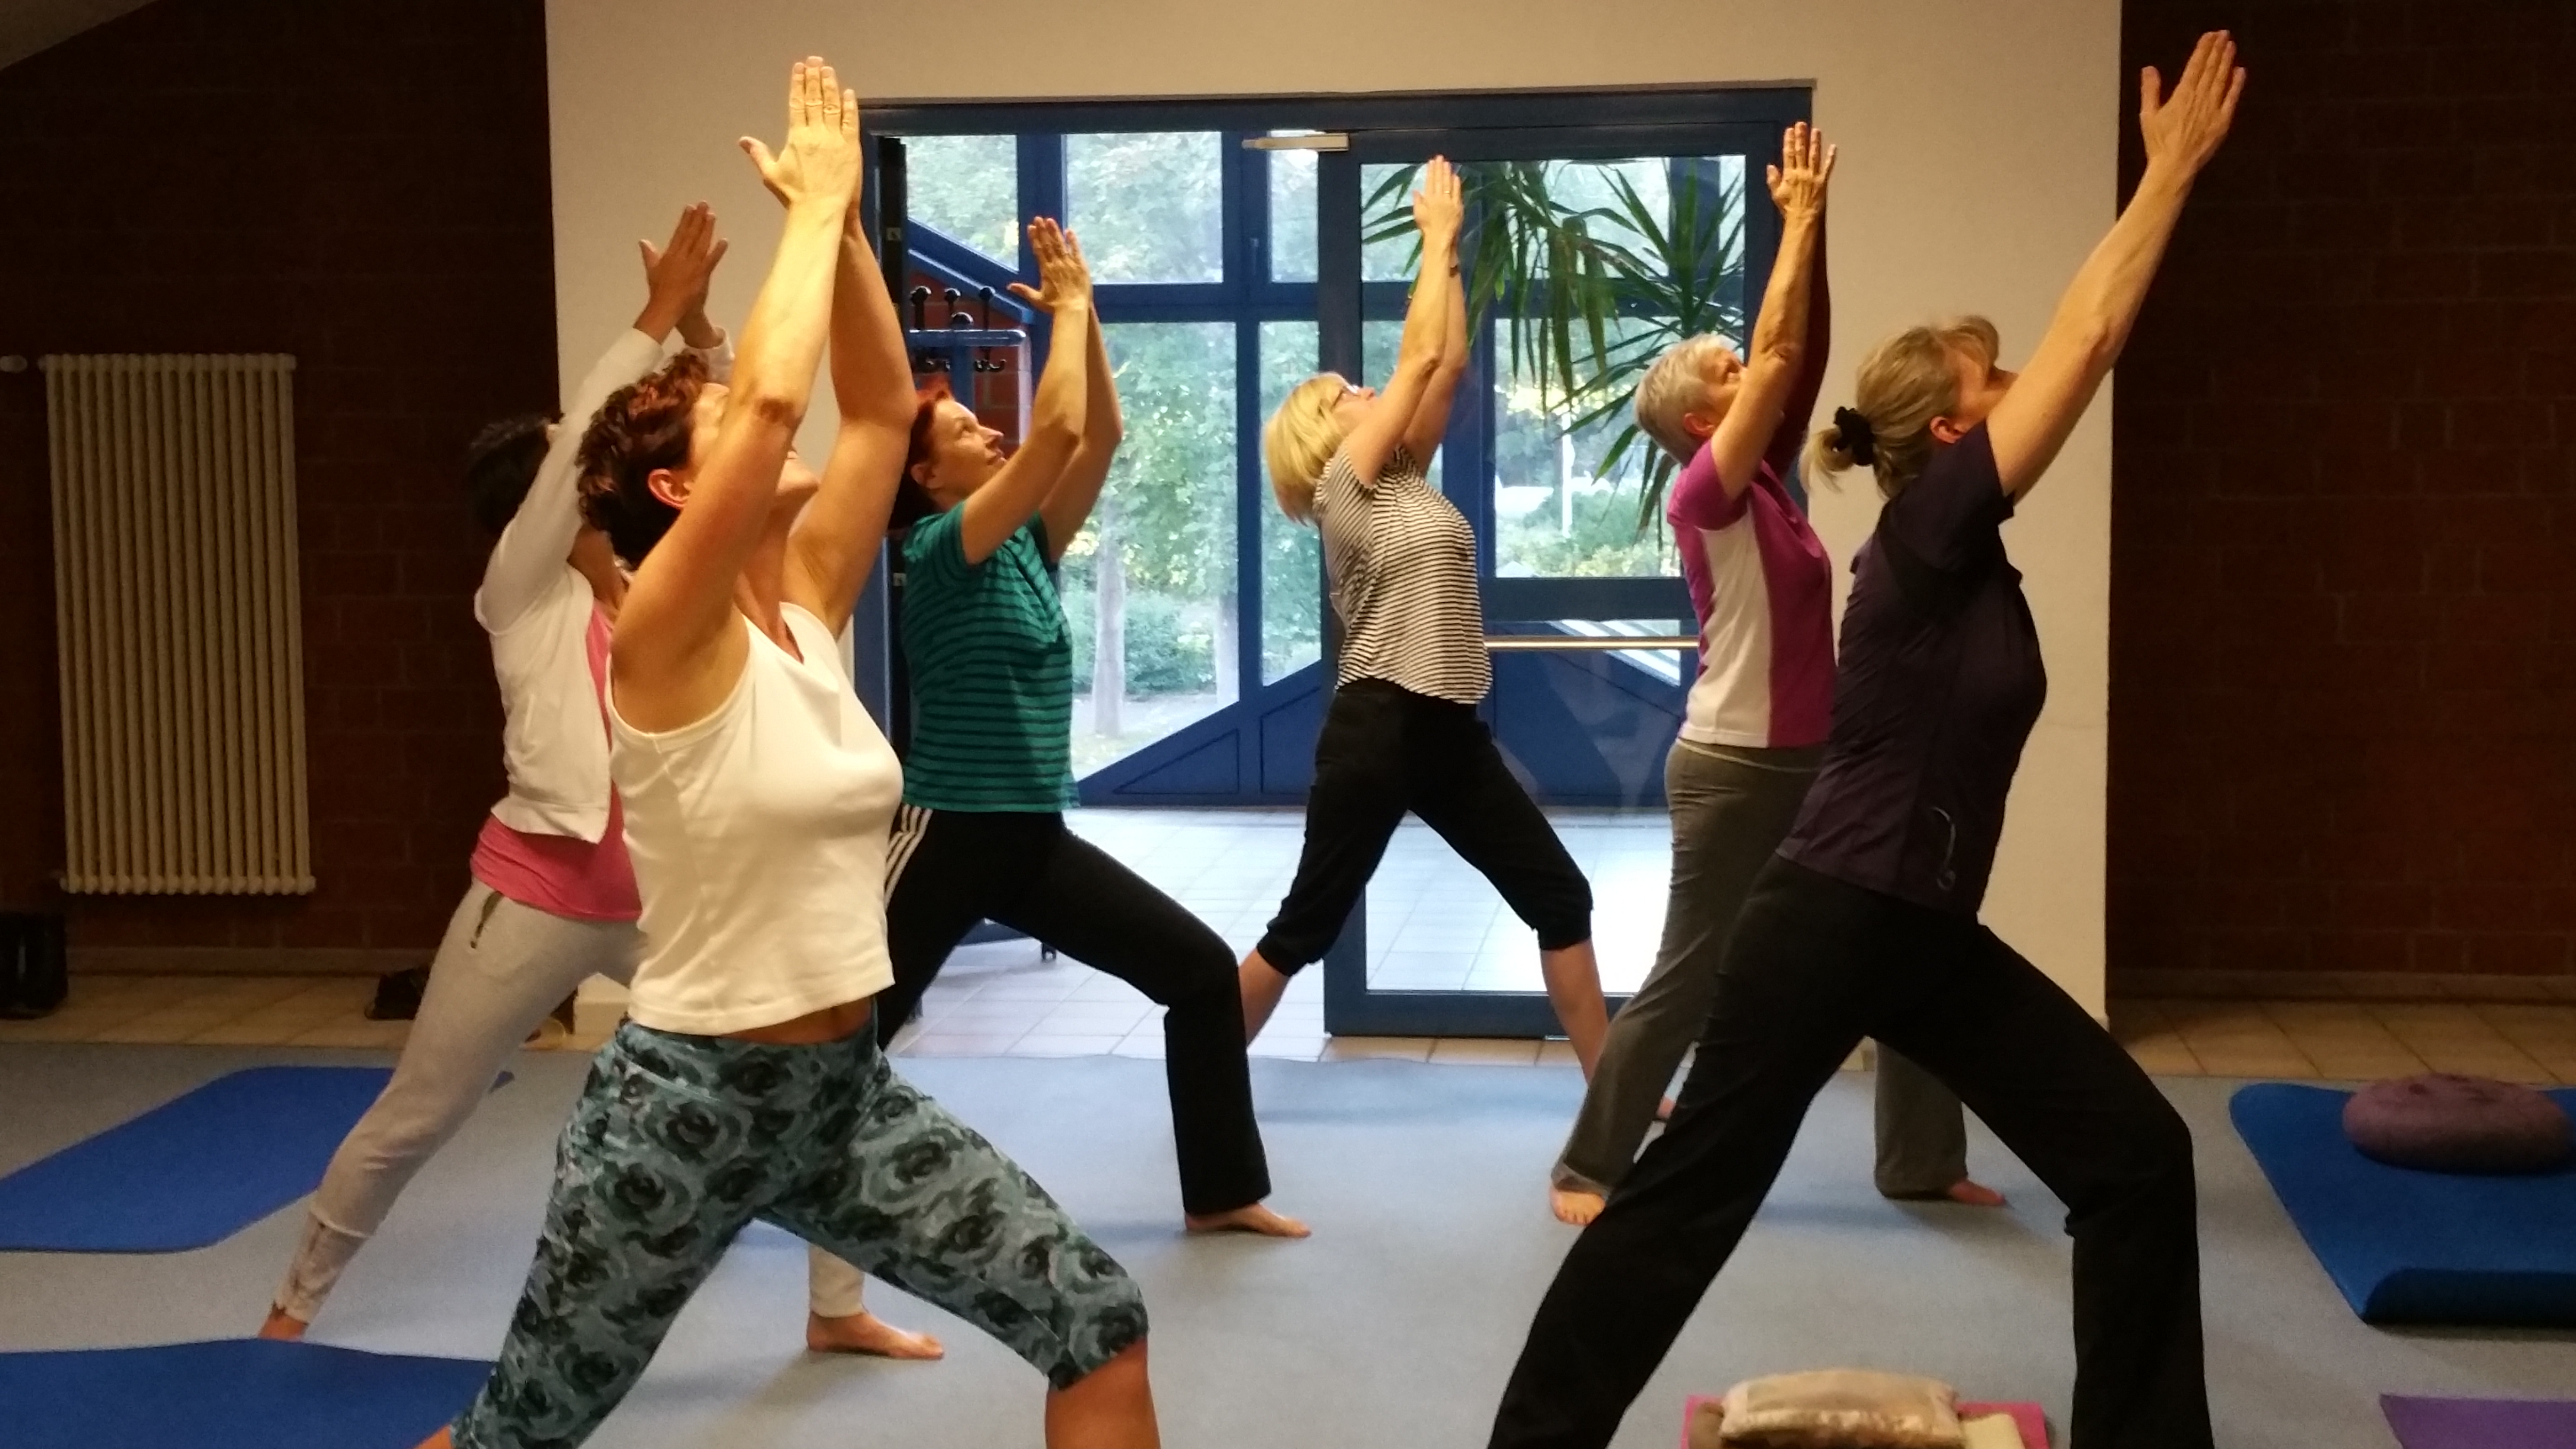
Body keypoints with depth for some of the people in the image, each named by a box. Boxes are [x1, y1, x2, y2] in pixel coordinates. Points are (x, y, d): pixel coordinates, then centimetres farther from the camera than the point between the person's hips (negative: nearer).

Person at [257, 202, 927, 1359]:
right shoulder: (524, 595, -6)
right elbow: (583, 431, -18)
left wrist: (702, 330, -7)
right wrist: (658, 316, -17)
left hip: (664, 893, 5)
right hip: (540, 892, -5)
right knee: (411, 1122, 9)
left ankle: (837, 1308, 14)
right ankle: (294, 1307, 30)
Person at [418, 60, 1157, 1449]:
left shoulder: (805, 608, 4)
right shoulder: (664, 637, -17)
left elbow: (883, 408, 3)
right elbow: (777, 395, -30)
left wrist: (845, 216, -2)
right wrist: (814, 205, -19)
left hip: (845, 1089, 7)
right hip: (687, 1098, -6)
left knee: (1100, 1327, -1)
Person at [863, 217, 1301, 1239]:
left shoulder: (1028, 543, 8)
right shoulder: (939, 552, -14)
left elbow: (1101, 437, 4)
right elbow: (1058, 431, -24)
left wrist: (1085, 314, -1)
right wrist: (1068, 309, -13)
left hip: (1036, 838, 7)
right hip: (949, 837, -7)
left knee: (1204, 971, 4)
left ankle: (1223, 1193, 14)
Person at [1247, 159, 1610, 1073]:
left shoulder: (1404, 479, 15)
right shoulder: (1342, 488, -6)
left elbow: (1451, 364, 12)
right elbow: (1421, 356, -7)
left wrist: (1450, 253, 11)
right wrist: (1438, 239, 0)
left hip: (1451, 732, 8)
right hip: (1377, 729, -8)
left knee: (1560, 896, 6)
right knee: (1307, 925, 0)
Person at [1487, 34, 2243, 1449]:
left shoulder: (1967, 552, 8)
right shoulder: (1925, 535, -15)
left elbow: (2075, 342, 13)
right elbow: (2087, 338, -15)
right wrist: (2173, 168, -9)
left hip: (1933, 937, 9)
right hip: (1830, 923, -9)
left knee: (2139, 1159, 7)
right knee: (1691, 1191, 1)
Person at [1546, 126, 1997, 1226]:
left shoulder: (1765, 486, 8)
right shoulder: (1705, 495, -14)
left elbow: (1806, 355, 6)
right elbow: (1778, 350, -19)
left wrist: (1813, 223, 1)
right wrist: (1800, 217, -14)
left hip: (1812, 764, 9)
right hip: (1734, 770, -8)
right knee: (1688, 983, 0)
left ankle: (1922, 1162, 22)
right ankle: (1586, 1169, 14)